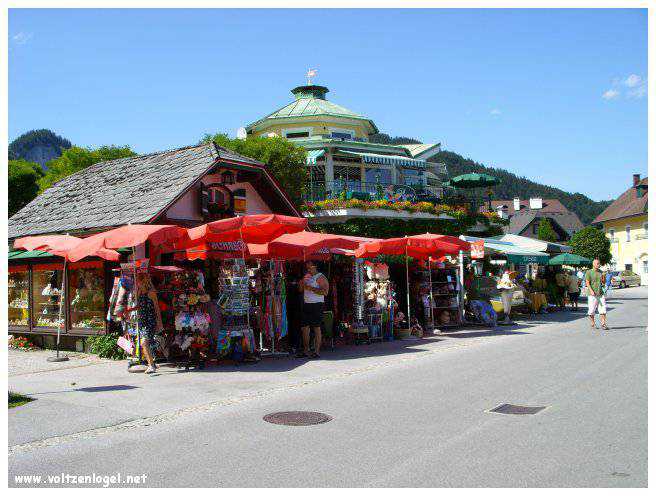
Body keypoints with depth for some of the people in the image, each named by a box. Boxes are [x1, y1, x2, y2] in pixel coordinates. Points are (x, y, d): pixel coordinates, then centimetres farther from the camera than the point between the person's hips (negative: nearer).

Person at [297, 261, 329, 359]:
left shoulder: (320, 277, -6)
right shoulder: (307, 276, 18)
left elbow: (325, 292, -17)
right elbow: (300, 290, 17)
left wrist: (311, 288, -19)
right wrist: (302, 282, -2)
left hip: (317, 304, -7)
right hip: (306, 304, 8)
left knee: (317, 328, -5)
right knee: (304, 328, 7)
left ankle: (317, 352, -2)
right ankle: (306, 351, 15)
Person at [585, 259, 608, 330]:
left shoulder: (601, 272, 13)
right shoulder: (589, 272, -1)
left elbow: (603, 283, 20)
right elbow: (587, 283, -7)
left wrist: (603, 284, -4)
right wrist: (591, 291, -19)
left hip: (600, 293, 4)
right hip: (592, 294, -4)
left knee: (603, 309, -3)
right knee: (592, 309, 0)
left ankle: (603, 324, -2)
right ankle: (592, 323, 14)